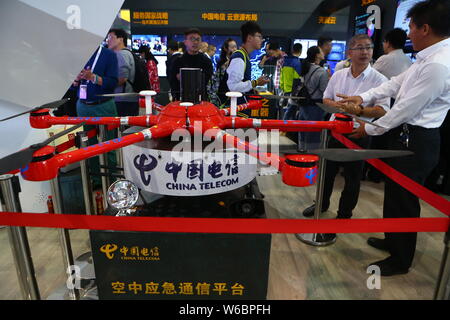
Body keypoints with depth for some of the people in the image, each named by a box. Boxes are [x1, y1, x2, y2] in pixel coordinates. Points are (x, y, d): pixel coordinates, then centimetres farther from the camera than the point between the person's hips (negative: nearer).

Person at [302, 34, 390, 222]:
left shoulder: (379, 80, -8)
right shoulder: (338, 75, 5)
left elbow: (382, 110, -14)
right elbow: (326, 99, 12)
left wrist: (359, 110, -28)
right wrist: (337, 105, -9)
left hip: (358, 135, -4)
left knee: (352, 177, 9)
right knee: (327, 170, 17)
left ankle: (344, 213, 27)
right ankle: (322, 204, 38)